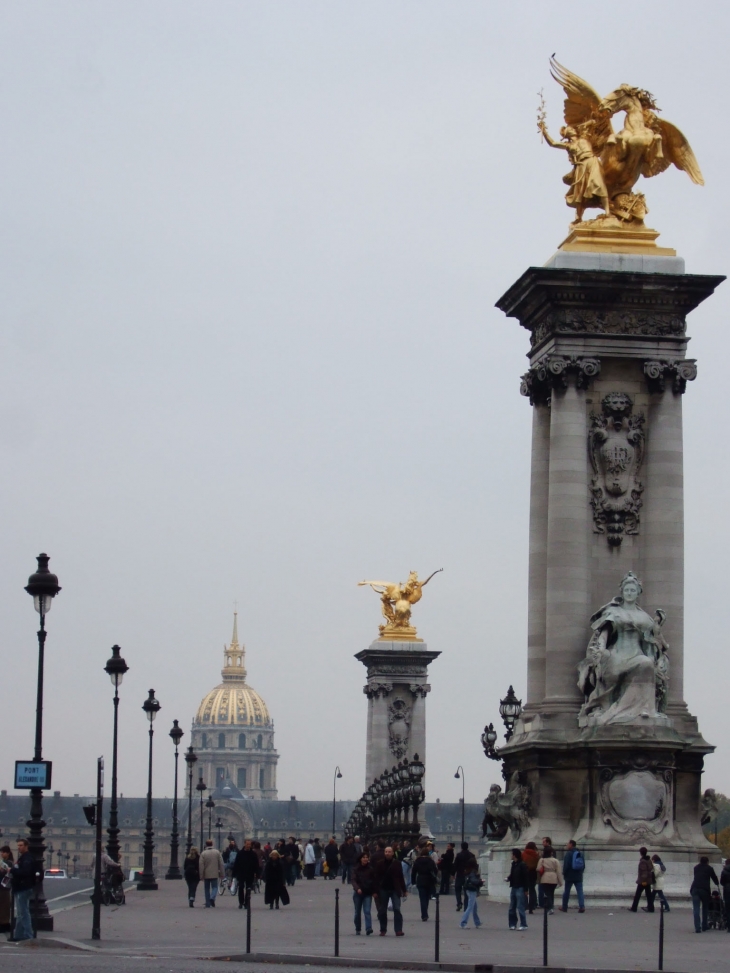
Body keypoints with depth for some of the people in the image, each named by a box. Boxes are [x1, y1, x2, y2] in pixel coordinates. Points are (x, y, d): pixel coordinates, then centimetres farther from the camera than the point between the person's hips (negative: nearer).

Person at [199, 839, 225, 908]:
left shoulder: (203, 854, -6)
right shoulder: (217, 852, 0)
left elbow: (201, 865, -7)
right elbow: (221, 864, 1)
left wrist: (201, 875, -1)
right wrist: (222, 874, 8)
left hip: (206, 874, 0)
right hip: (215, 874, 0)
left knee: (207, 889, 10)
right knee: (214, 887, 7)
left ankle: (208, 904, 9)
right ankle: (212, 898, -22)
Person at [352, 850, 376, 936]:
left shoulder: (371, 869, -1)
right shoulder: (356, 869, 0)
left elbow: (374, 881, 3)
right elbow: (354, 880, -8)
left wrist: (374, 892, -2)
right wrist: (357, 888, -25)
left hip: (368, 893, -2)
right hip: (358, 893, 2)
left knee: (367, 911, -14)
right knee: (357, 912, 11)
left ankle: (368, 929, -22)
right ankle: (357, 929, 22)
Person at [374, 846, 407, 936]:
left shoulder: (397, 864, 2)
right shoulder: (380, 864, 2)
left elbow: (401, 878, 5)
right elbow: (376, 878, 2)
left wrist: (404, 890, 4)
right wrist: (376, 891, -2)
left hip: (395, 890, -1)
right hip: (383, 890, 1)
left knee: (397, 909, -11)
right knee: (382, 911, 7)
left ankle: (398, 930, -11)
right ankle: (383, 930, 19)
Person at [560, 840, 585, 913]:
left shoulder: (568, 854, -12)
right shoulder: (580, 854, 10)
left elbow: (566, 865, -15)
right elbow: (583, 865, 15)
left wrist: (564, 874, -5)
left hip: (569, 876, -5)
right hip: (579, 876, 5)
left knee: (566, 892, 7)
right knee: (580, 891, 0)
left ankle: (564, 907, 15)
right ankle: (582, 906, -14)